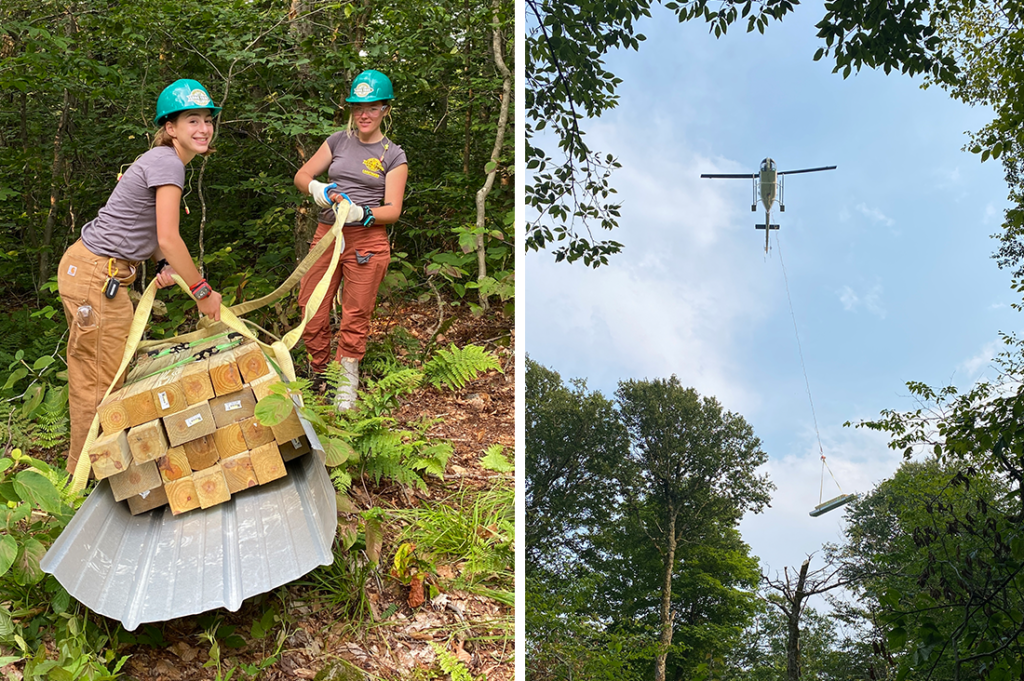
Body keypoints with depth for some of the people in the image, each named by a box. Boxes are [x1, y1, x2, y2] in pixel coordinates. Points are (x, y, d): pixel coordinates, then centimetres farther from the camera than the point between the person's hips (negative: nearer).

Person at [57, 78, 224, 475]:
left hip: (96, 271, 10)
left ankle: (83, 467, 30)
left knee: (93, 377, 18)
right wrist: (203, 292, -15)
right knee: (101, 381, -1)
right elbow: (168, 239, -22)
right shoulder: (167, 163, -16)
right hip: (96, 275, -10)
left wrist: (164, 265, 3)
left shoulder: (163, 161, 15)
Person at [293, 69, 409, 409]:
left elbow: (393, 210, -4)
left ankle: (347, 384, 13)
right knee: (311, 311, 2)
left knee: (355, 317, 1)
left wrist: (361, 213, -23)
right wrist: (315, 187, -12)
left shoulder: (393, 155, 3)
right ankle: (318, 377, 19)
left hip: (366, 240, -3)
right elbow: (301, 175, 12)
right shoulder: (339, 141, 11)